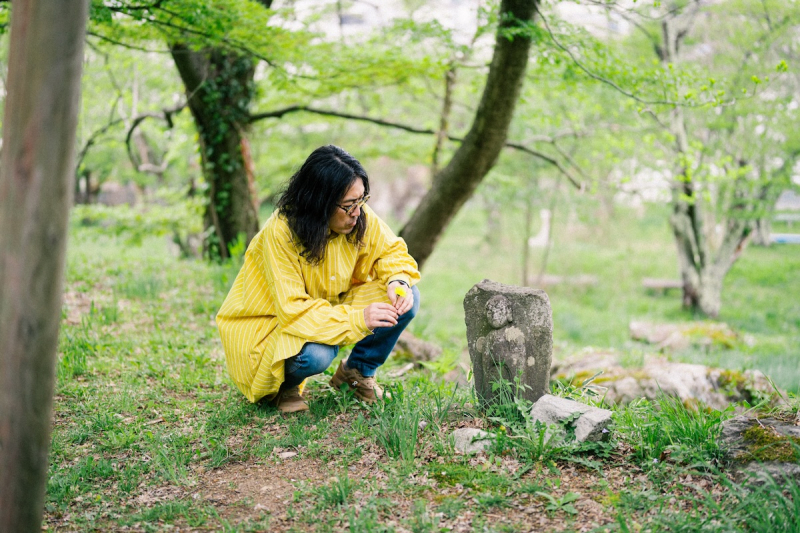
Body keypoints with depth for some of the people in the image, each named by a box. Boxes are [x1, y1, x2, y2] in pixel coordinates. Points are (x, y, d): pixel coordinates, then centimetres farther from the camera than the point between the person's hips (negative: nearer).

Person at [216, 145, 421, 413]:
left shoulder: (361, 217, -15)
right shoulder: (280, 233, -30)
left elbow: (392, 250, 0)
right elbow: (293, 310, -33)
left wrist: (398, 281, -24)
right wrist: (358, 318, -41)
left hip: (333, 307, 6)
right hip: (273, 320, -5)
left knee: (406, 300, -14)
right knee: (315, 354, -38)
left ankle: (357, 371, 9)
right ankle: (285, 386, 0)